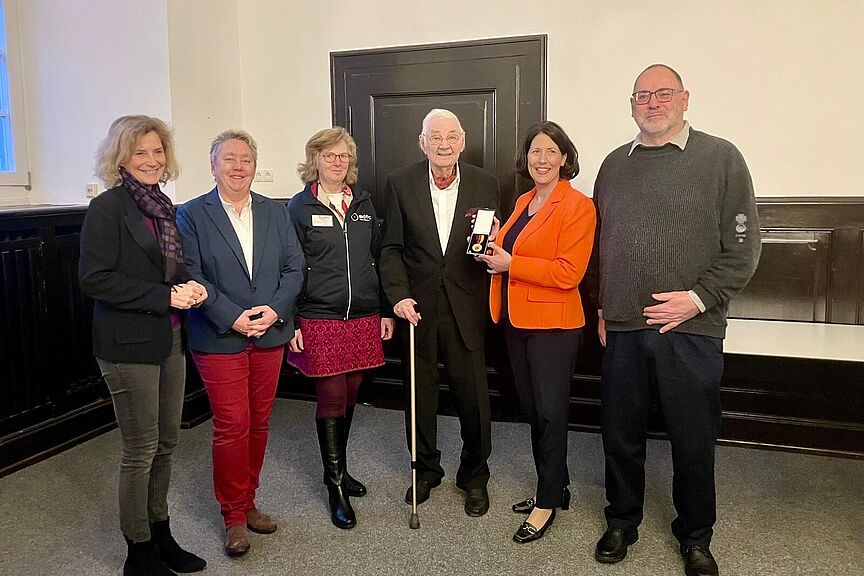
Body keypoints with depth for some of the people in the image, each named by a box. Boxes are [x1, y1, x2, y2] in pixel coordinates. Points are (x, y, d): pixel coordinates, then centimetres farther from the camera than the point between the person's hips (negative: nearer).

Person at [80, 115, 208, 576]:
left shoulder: (163, 206, 11)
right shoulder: (107, 208, -10)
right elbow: (94, 278, -18)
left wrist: (190, 286, -1)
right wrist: (164, 296, -21)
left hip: (168, 338, 7)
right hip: (128, 344, -7)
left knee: (166, 442, 15)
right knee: (141, 451, 3)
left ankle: (160, 535, 32)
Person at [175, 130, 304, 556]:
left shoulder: (276, 213, 9)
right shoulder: (192, 215, -1)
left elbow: (294, 268, 5)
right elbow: (192, 277, -8)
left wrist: (274, 310, -11)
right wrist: (234, 318, -17)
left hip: (270, 334, 4)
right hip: (219, 339, -4)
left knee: (258, 423, 12)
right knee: (231, 426, -1)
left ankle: (247, 502, 28)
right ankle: (233, 516, 16)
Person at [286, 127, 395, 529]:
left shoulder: (363, 204, 11)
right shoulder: (301, 207, -1)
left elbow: (378, 258, 14)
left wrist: (385, 311, 9)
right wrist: (291, 322, -7)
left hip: (363, 318, 4)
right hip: (319, 319, -4)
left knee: (350, 396, 12)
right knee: (331, 398, -2)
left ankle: (339, 468, 30)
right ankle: (335, 487, 10)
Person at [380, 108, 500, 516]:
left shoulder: (485, 184, 1)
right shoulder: (400, 183, 0)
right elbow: (391, 248, 0)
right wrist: (398, 296, -11)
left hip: (466, 306, 0)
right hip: (417, 306, 1)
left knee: (473, 395, 5)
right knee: (419, 393, 14)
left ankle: (474, 475, 27)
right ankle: (426, 469, 34)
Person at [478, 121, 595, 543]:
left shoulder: (577, 206, -11)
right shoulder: (523, 202, 13)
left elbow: (568, 272, -19)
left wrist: (510, 263, -18)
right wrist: (496, 246, 5)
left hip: (552, 323, -8)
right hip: (516, 320, 8)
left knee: (550, 412, 2)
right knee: (532, 409, 15)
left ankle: (548, 501, 17)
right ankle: (555, 488, 31)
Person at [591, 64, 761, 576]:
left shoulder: (721, 158, -1)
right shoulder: (615, 165, 12)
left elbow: (743, 247, -4)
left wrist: (698, 298, -14)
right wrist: (602, 307, 12)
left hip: (692, 330, -3)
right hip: (622, 329, 3)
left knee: (694, 440, 9)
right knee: (621, 434, 12)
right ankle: (622, 523, 33)